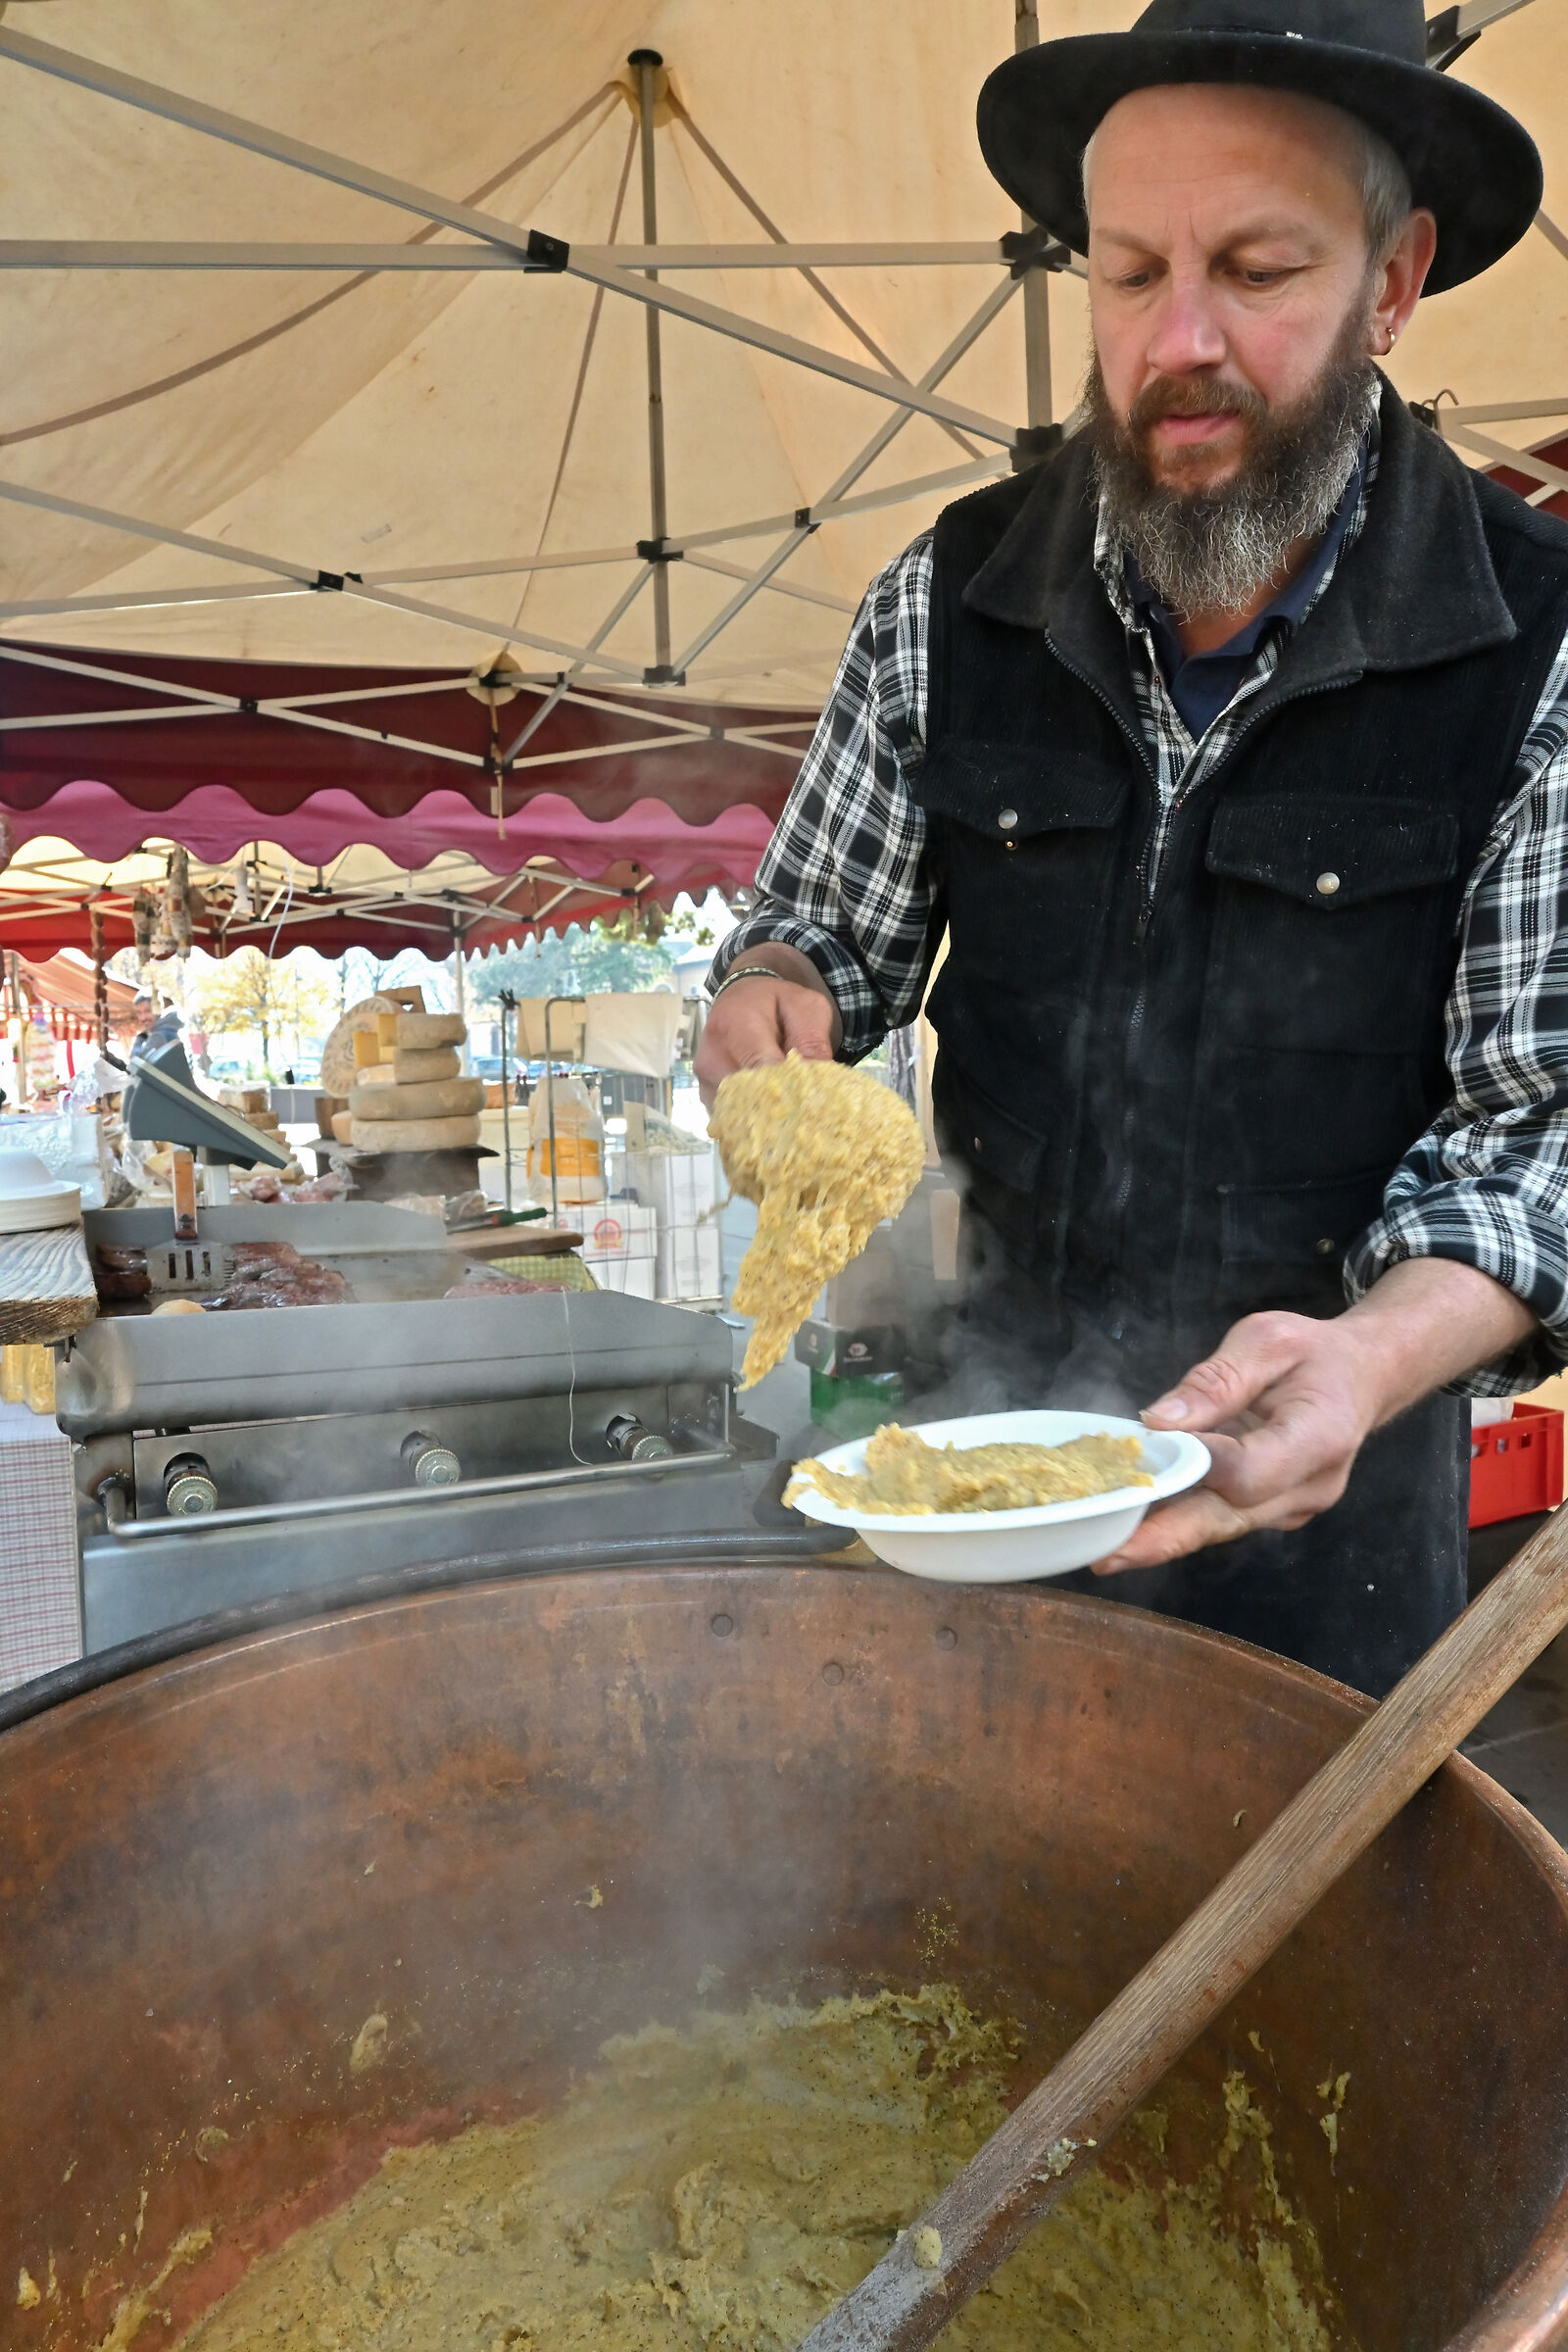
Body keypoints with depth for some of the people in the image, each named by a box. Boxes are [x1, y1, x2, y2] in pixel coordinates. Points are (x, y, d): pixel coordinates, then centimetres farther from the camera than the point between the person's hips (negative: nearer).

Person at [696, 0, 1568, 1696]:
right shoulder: (946, 600, -5)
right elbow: (828, 926, 5)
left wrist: (1377, 1353, -33)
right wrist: (771, 993, -18)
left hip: (1325, 1487, -2)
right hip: (975, 1414, 3)